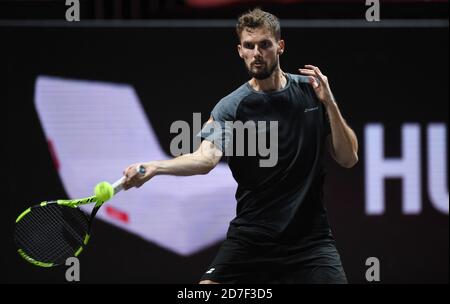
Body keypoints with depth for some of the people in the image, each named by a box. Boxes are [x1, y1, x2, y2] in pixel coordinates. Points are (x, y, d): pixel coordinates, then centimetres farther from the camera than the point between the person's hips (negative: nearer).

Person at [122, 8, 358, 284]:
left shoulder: (312, 90, 3)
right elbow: (206, 158, -22)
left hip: (311, 238, 1)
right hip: (250, 238, -1)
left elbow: (348, 159, 3)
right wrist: (153, 167, -41)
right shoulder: (231, 107, -5)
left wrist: (329, 103, -11)